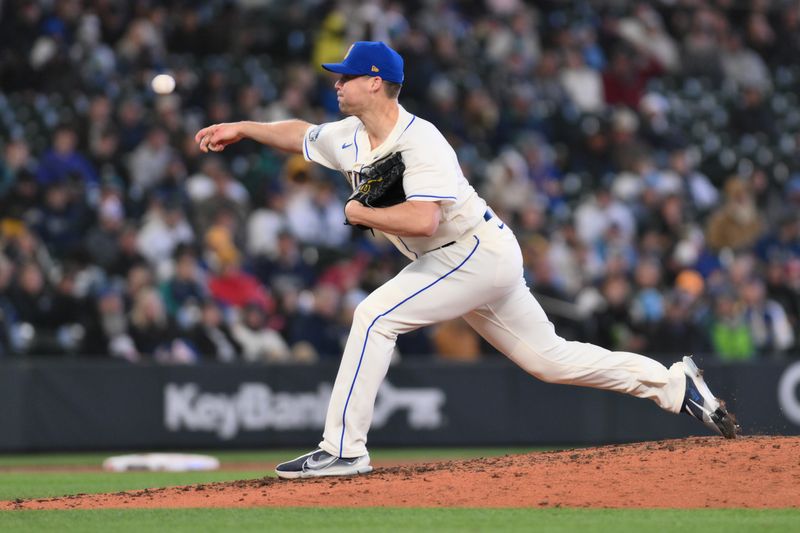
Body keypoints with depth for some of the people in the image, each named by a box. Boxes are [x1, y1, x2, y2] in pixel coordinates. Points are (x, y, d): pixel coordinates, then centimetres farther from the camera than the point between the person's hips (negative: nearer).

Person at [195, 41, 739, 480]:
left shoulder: (420, 141, -23)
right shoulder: (351, 138, 5)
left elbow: (421, 220, -35)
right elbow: (301, 133, 25)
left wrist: (360, 214, -21)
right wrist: (241, 128, 19)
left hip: (481, 249, -10)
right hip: (467, 262, 10)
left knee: (376, 315, -18)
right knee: (548, 357, 11)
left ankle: (344, 448, -17)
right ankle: (673, 382, 18)